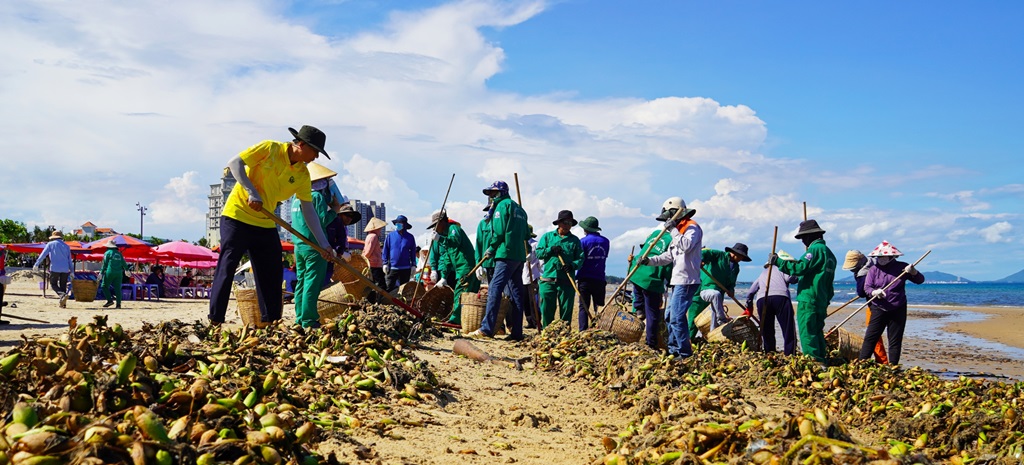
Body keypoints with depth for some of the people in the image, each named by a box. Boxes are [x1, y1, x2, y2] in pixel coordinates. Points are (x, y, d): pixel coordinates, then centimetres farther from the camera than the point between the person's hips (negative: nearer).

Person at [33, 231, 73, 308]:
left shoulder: (50, 244, 6)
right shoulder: (66, 246, 15)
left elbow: (43, 255, -1)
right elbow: (69, 260, 14)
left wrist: (36, 265, 0)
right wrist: (71, 271, 15)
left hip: (55, 268, -3)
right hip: (65, 269, 3)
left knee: (53, 284, 4)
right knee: (63, 285, 9)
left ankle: (63, 295, -24)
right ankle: (63, 303, 5)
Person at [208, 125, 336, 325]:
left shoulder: (303, 174, 2)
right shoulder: (270, 149, -13)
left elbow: (308, 209, 3)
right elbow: (234, 163, -14)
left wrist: (323, 242, -2)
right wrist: (252, 192, -24)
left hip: (266, 224, 6)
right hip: (237, 215, -6)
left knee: (273, 272, 5)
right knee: (227, 267, -9)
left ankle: (270, 321, 14)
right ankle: (215, 320, -6)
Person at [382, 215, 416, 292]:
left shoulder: (410, 237, 4)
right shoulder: (390, 236, 2)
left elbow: (413, 252, 8)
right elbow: (385, 250, 5)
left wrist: (413, 265, 3)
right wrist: (385, 263, -1)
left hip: (405, 268, 1)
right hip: (392, 267, -1)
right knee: (389, 288, -5)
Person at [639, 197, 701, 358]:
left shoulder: (692, 227, -9)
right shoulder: (679, 230, 21)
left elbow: (687, 245, -29)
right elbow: (668, 256, 18)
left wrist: (673, 230, -21)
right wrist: (649, 260, 5)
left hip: (687, 281, -11)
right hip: (678, 281, 11)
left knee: (677, 317, -13)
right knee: (670, 316, 15)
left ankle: (685, 352, -8)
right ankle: (673, 349, 23)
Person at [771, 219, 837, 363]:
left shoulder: (815, 249, -10)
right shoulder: (829, 253, 20)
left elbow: (800, 268, -21)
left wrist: (778, 261, -16)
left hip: (808, 300, -10)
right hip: (822, 301, 10)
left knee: (807, 333, -10)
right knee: (817, 332, 15)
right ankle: (821, 362, 17)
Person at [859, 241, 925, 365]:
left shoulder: (901, 267, 2)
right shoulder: (874, 269, 3)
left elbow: (920, 280, 4)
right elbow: (867, 287, -4)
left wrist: (913, 271, -17)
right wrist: (875, 292, -26)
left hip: (898, 310, 0)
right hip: (879, 309, 0)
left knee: (895, 341, 4)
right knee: (870, 337, -4)